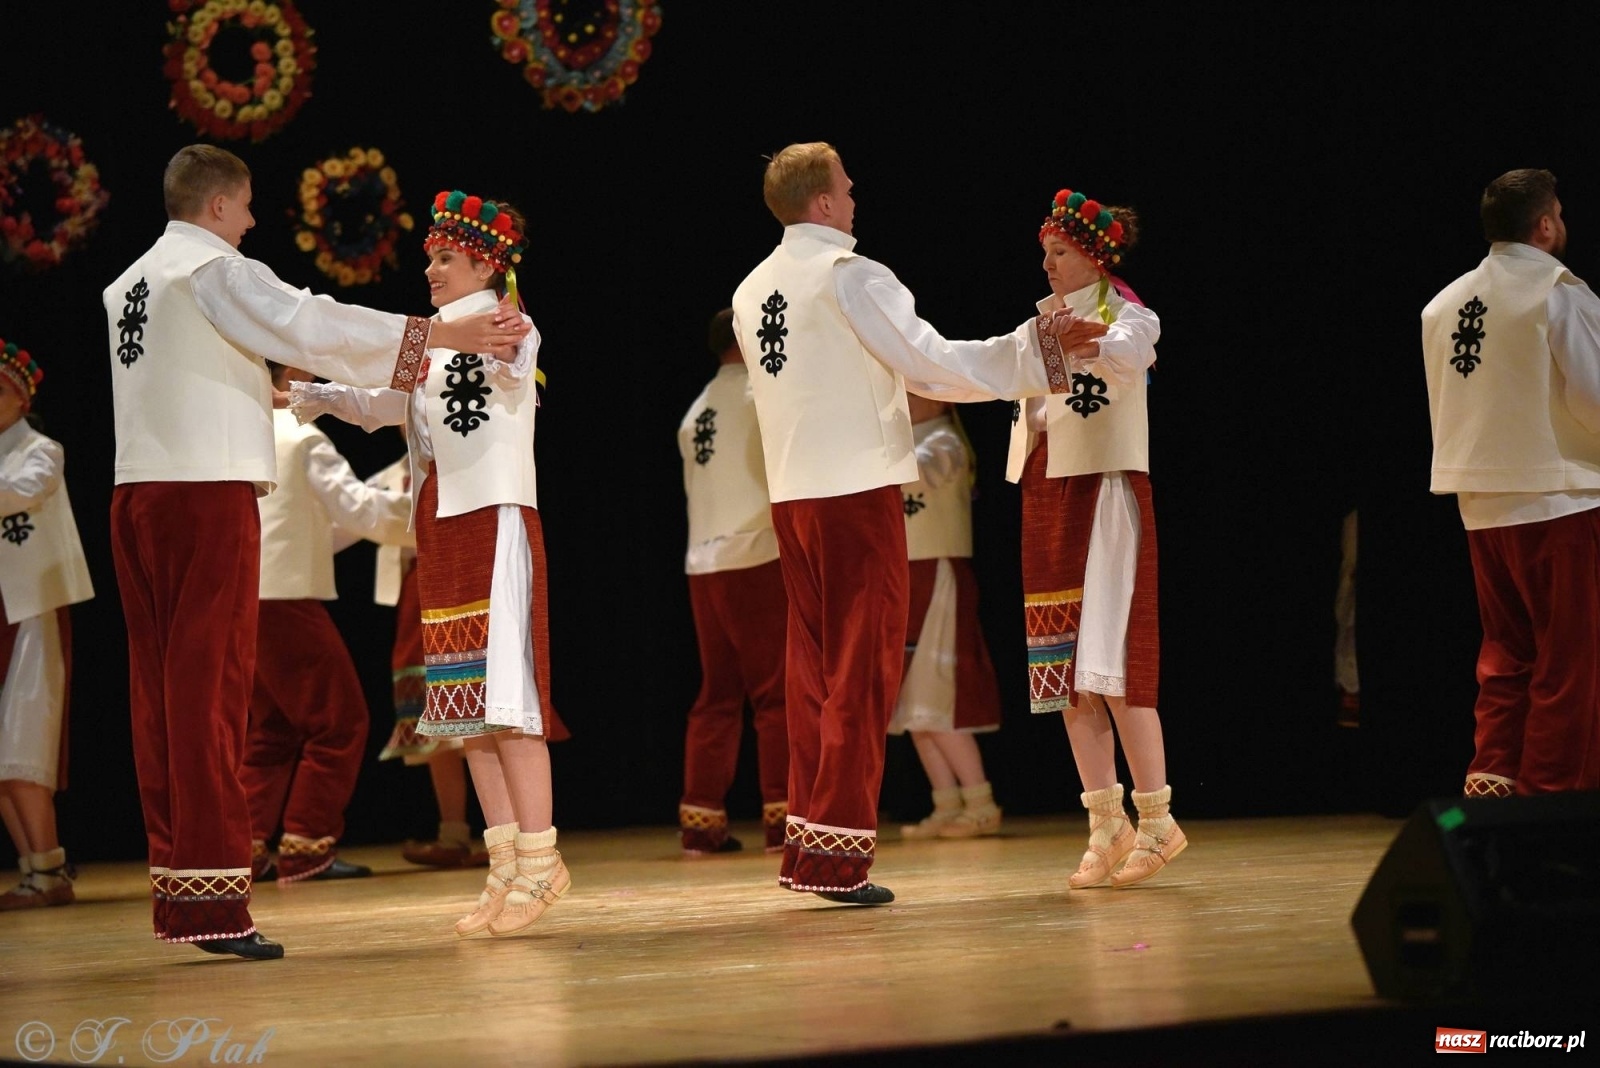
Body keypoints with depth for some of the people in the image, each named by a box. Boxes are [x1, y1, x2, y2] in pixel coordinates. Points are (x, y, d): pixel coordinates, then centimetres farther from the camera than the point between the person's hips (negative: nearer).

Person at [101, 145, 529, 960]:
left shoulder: (128, 286, 19)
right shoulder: (216, 270, -4)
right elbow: (315, 326, -11)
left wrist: (263, 388, 38)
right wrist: (448, 335, -9)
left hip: (136, 491, 8)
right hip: (208, 489, -8)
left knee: (159, 682, 7)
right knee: (210, 684, -9)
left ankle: (172, 882, 7)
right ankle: (211, 892, -11)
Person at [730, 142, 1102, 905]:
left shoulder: (751, 292, 11)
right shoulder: (852, 276, -10)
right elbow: (934, 363, -12)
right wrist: (1037, 345, -5)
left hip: (791, 493, 7)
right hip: (856, 489, -7)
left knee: (812, 663, 12)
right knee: (863, 666, -3)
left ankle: (805, 840, 13)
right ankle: (838, 851, -4)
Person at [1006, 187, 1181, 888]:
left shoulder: (1126, 316, -2)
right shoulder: (1044, 322, 19)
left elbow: (1127, 356, -25)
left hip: (1105, 489, -7)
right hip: (1046, 497, 7)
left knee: (1109, 662, -14)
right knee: (1065, 671, 3)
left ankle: (1157, 820, -8)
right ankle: (1106, 824, 7)